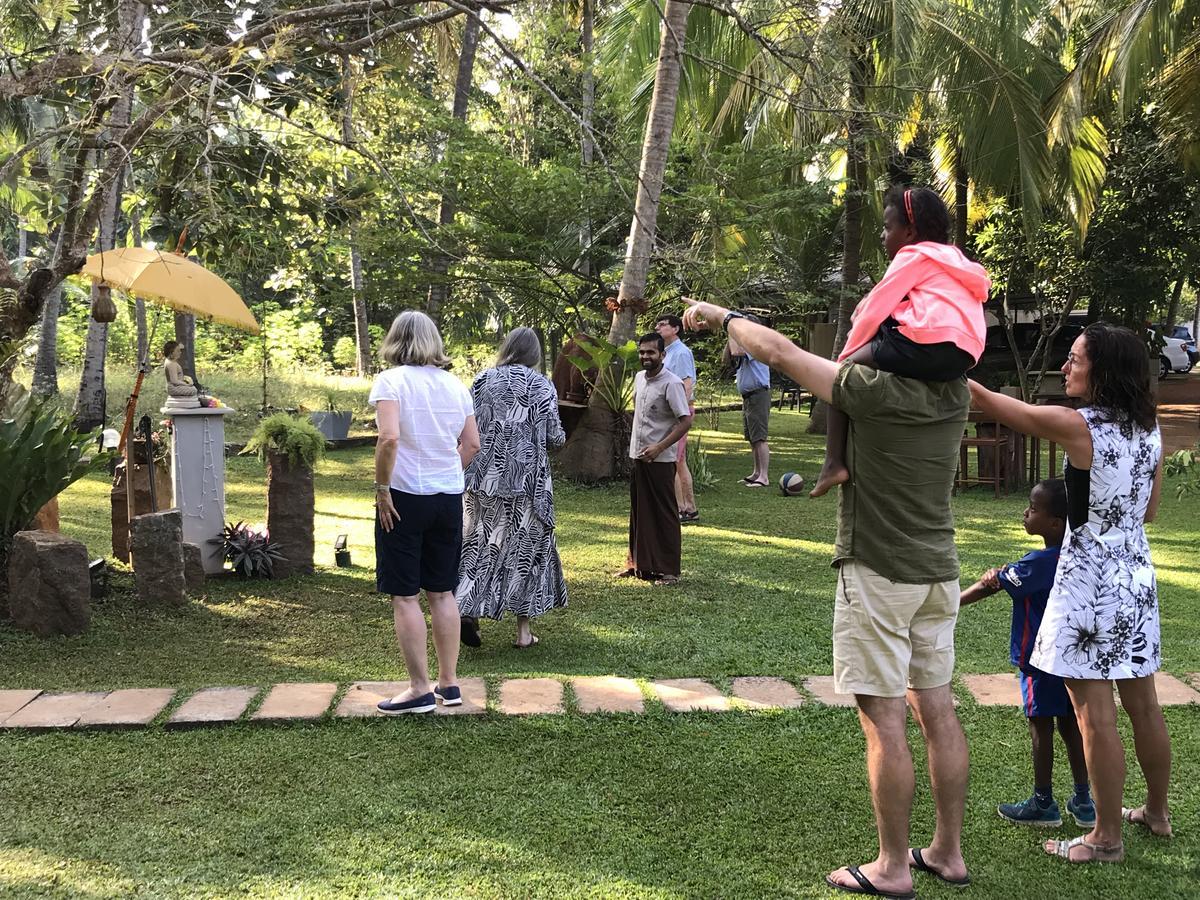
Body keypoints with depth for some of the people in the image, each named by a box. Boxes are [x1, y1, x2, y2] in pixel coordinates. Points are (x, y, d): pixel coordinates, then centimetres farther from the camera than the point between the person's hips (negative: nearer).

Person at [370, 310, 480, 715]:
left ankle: (420, 689, 5)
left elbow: (389, 438, -23)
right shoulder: (454, 384, 7)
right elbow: (472, 443, 8)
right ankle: (448, 683, 20)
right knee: (442, 593, 14)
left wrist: (382, 488, -14)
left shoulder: (390, 381, -10)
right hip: (449, 497, 6)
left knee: (405, 596, 2)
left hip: (405, 498, -6)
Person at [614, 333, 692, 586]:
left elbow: (686, 421, -18)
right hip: (637, 455, 7)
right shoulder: (639, 378, 9)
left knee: (664, 514, -1)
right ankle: (638, 563, 24)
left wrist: (659, 447, -22)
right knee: (639, 512, 14)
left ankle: (669, 570, 5)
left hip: (659, 460, -7)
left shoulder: (671, 383, -15)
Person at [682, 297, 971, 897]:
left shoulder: (877, 390, -18)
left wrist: (720, 317, 5)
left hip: (879, 572, -7)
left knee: (884, 718, -1)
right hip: (938, 572, 7)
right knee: (937, 711, 12)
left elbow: (777, 351, -11)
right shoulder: (955, 394, 1)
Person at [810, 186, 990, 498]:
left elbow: (874, 311, 2)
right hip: (961, 358, 9)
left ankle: (834, 461, -9)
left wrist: (846, 356, 10)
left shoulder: (913, 255, 5)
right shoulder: (953, 259, 31)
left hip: (928, 345, -9)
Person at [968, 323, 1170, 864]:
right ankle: (1157, 813, 34)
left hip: (1090, 581, -8)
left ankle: (1107, 838, 9)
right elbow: (1148, 511, 13)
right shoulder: (1149, 429, 3)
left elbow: (986, 401, -11)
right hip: (1136, 575, 8)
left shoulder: (1078, 426, -17)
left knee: (1094, 713, 0)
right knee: (1142, 703, 19)